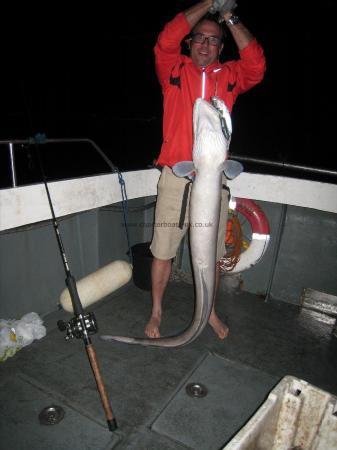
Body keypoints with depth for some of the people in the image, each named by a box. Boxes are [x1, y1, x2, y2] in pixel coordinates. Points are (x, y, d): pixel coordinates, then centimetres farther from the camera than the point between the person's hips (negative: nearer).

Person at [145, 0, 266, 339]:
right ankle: (156, 313, 27)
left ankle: (209, 311, 33)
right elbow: (165, 41, -9)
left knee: (212, 253, 12)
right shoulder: (174, 69, 8)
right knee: (163, 251, 5)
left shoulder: (230, 76, 11)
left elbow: (256, 65, -6)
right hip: (175, 176, -1)